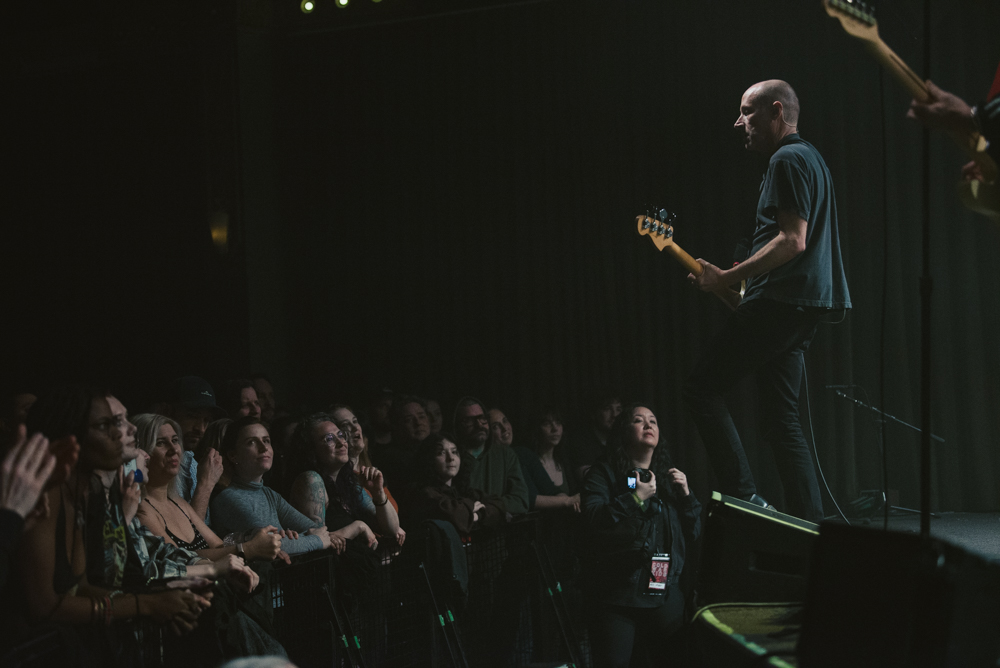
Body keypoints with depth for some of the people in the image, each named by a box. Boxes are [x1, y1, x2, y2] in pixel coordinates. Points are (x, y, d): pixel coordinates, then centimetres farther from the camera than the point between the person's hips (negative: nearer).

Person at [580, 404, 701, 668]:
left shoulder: (669, 478, 16)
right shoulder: (604, 473, 2)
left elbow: (693, 533, 15)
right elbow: (592, 522, -14)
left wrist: (686, 494, 2)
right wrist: (635, 498, -15)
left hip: (665, 595, 4)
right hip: (617, 597, -4)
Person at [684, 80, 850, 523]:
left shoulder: (787, 159, -10)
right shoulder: (809, 158, 24)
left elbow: (793, 241, -20)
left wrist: (727, 278, -16)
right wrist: (741, 296, 22)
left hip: (782, 300, -10)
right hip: (804, 304, 10)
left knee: (701, 388, -6)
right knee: (781, 420, 8)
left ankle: (743, 498, -11)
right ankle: (810, 524, 4)